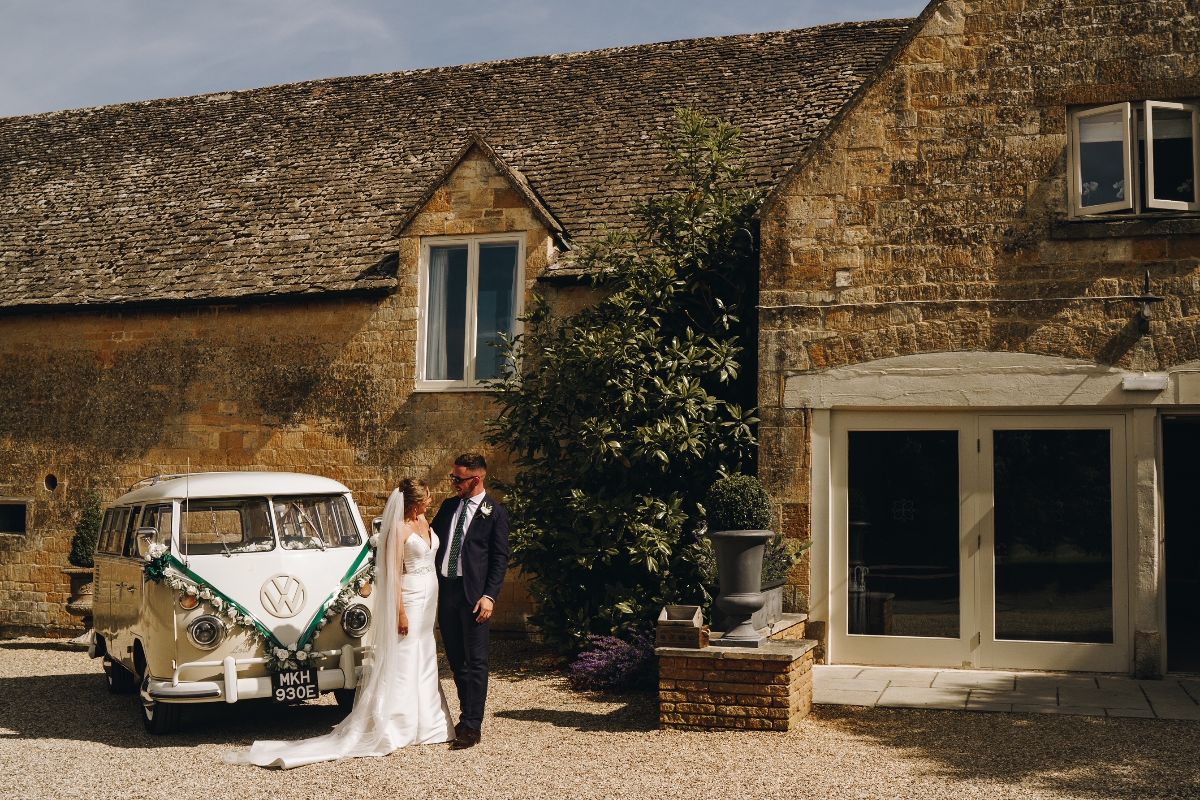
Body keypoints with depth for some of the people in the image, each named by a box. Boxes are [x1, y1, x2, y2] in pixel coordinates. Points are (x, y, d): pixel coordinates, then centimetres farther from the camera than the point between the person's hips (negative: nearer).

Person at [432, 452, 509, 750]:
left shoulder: (494, 512, -3)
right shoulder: (449, 506, 14)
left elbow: (500, 557, -6)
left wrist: (489, 595, -14)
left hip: (474, 594, -6)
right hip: (446, 591, 6)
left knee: (475, 661, -3)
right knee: (456, 660, 12)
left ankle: (471, 727, -1)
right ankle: (468, 715, 24)